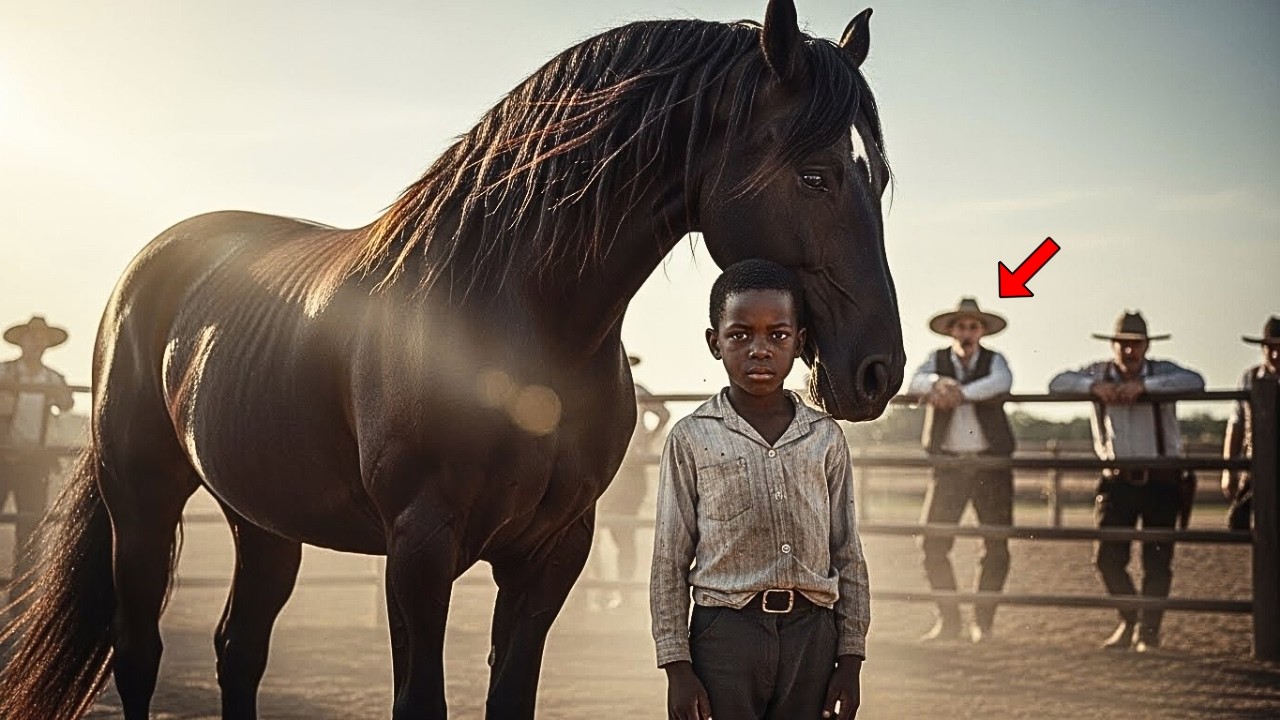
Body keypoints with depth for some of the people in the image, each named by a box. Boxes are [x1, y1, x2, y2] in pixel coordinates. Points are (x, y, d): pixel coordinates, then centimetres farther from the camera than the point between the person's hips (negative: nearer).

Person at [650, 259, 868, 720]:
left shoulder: (825, 438, 6)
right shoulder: (692, 440, -1)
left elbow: (848, 557, 8)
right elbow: (670, 564, 0)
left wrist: (851, 659, 4)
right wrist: (677, 666, -4)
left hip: (811, 632, 2)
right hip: (726, 631, -2)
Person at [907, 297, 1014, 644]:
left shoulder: (994, 361, 2)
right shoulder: (937, 360, 6)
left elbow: (1002, 382, -21)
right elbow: (916, 382, -14)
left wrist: (960, 393, -36)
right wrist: (939, 384, -36)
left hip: (991, 463, -1)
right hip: (948, 463, 1)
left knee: (996, 546, 0)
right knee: (932, 542, -2)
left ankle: (982, 621, 12)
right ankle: (948, 619, 11)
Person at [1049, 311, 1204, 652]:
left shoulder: (1161, 372, -5)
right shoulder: (1099, 373, 1)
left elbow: (1195, 381, -23)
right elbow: (1057, 384, -8)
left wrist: (1144, 385, -30)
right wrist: (1094, 387, -24)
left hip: (1160, 480, -2)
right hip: (1118, 479, 2)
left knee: (1157, 561, 1)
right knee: (1108, 557, -1)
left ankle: (1148, 631, 14)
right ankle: (1129, 621, 21)